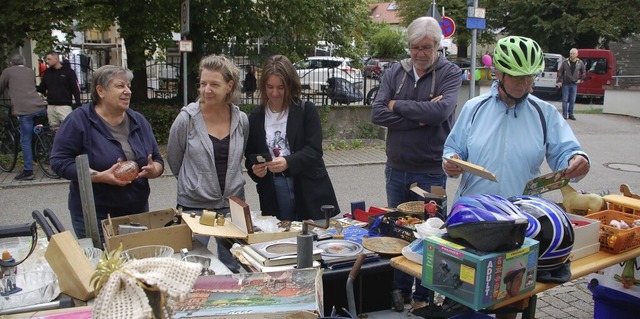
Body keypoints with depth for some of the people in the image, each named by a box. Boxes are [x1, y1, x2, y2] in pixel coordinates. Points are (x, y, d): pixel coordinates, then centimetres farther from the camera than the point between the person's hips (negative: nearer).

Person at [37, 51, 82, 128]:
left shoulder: (68, 71, -3)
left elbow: (75, 89, -6)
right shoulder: (47, 72, 12)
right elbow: (42, 89, 17)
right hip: (51, 107, 6)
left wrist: (78, 104, -14)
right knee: (53, 129, 10)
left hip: (64, 106, -6)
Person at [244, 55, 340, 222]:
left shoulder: (306, 110, -1)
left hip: (309, 191, -1)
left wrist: (288, 162, -26)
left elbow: (314, 150, -9)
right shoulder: (255, 117, 6)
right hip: (273, 194, 2)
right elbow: (250, 157, 11)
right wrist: (255, 169, -11)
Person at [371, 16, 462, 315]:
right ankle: (399, 289, 33)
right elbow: (377, 113, -9)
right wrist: (420, 118, -17)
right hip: (396, 169, 4)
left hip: (431, 172, -4)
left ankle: (423, 297, 25)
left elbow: (440, 111, -24)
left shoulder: (450, 73, -6)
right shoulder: (394, 73, 3)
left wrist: (398, 105, -13)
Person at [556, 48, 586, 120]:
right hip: (566, 84, -2)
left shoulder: (580, 63, 2)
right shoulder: (565, 62, -4)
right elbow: (560, 72, 1)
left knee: (572, 100, 5)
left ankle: (570, 114, 14)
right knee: (565, 100, 0)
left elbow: (584, 72, 16)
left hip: (574, 84, 2)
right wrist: (559, 81, -4)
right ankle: (564, 114, 6)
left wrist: (580, 79, 8)